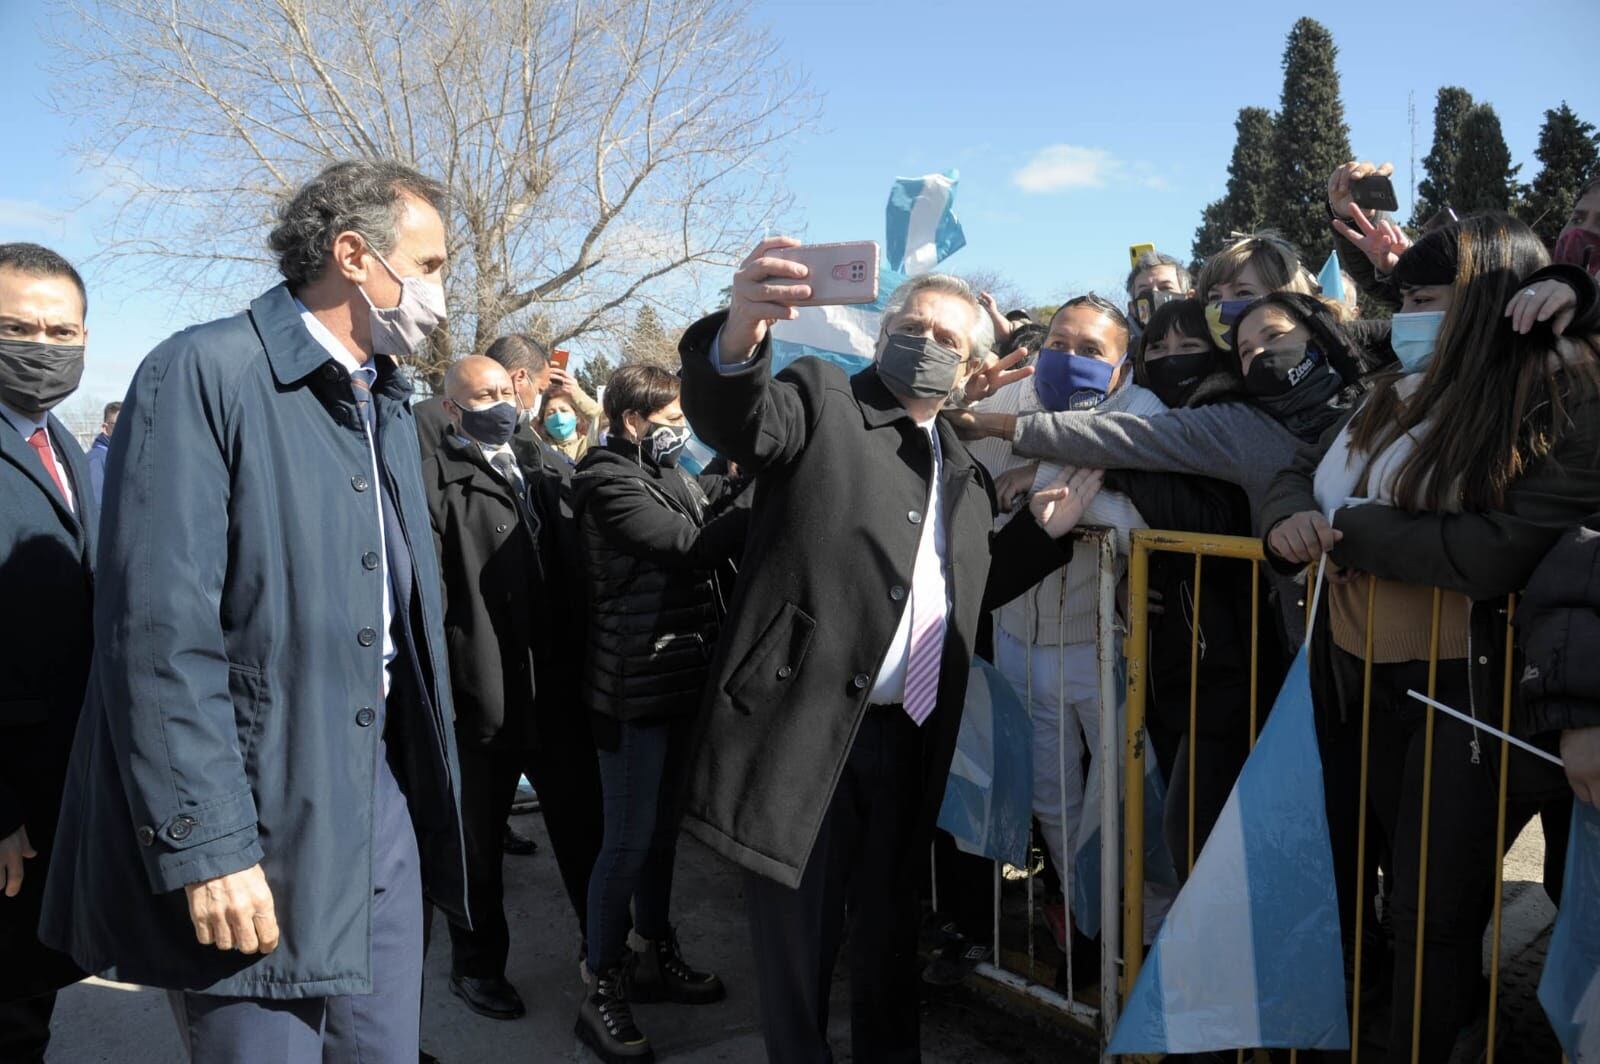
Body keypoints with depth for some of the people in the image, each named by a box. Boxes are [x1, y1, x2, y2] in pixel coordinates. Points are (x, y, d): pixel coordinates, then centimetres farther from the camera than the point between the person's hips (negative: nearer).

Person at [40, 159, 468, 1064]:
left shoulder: (390, 402, 14)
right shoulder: (205, 374, -12)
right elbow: (162, 635, -17)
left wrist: (428, 779, 13)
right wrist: (207, 845, -19)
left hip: (382, 790, 7)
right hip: (257, 820, -7)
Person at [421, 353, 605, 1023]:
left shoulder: (548, 466, 10)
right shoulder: (434, 483, -9)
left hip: (559, 692, 5)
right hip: (483, 699, -5)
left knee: (584, 831, 17)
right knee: (479, 843, 14)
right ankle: (477, 964, 34)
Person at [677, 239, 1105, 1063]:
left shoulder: (964, 471, 16)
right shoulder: (821, 399, -1)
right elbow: (735, 419, -22)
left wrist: (1045, 531, 8)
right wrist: (739, 338, -43)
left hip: (909, 738, 6)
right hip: (806, 725, -5)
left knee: (890, 929, 20)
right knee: (798, 936, 7)